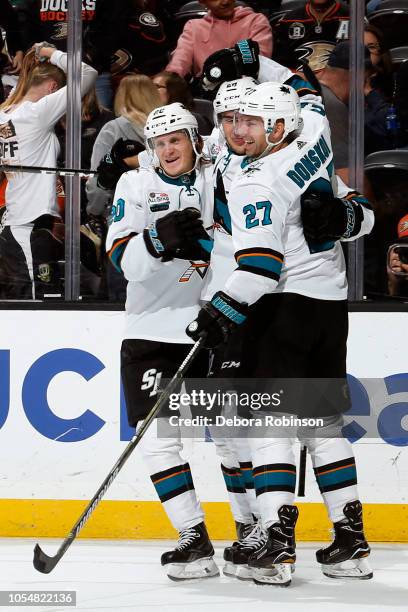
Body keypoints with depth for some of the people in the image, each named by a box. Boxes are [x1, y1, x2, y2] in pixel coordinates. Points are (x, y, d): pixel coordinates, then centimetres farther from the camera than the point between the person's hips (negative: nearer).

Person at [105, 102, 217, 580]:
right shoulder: (136, 186, 5)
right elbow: (124, 259, -8)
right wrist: (158, 240, -28)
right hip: (153, 330, 1)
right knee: (157, 434, -10)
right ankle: (194, 538, -7)